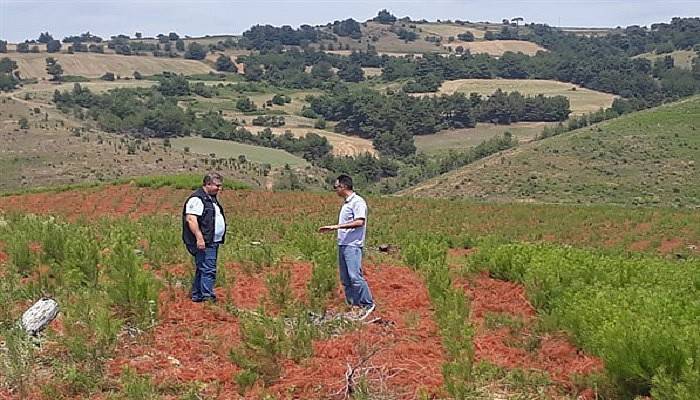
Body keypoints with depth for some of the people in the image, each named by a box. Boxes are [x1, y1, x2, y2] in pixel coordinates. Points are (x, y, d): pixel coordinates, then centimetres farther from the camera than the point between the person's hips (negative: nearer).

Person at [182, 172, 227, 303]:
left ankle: (197, 296, 22)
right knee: (208, 270, -13)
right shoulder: (197, 199, -13)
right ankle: (208, 297, -13)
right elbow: (190, 219, -22)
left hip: (213, 242, 10)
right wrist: (199, 238, -27)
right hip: (204, 243, -10)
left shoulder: (212, 198, 20)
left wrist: (220, 239, 27)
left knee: (201, 270, 15)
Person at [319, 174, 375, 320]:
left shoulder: (357, 201, -10)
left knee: (355, 276, -14)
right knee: (345, 279, 8)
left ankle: (368, 304, -3)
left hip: (353, 245, -10)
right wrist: (331, 229, 22)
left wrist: (338, 226, -21)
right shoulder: (346, 203, 19)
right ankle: (355, 306, 13)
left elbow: (360, 222, -21)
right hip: (342, 244, 10)